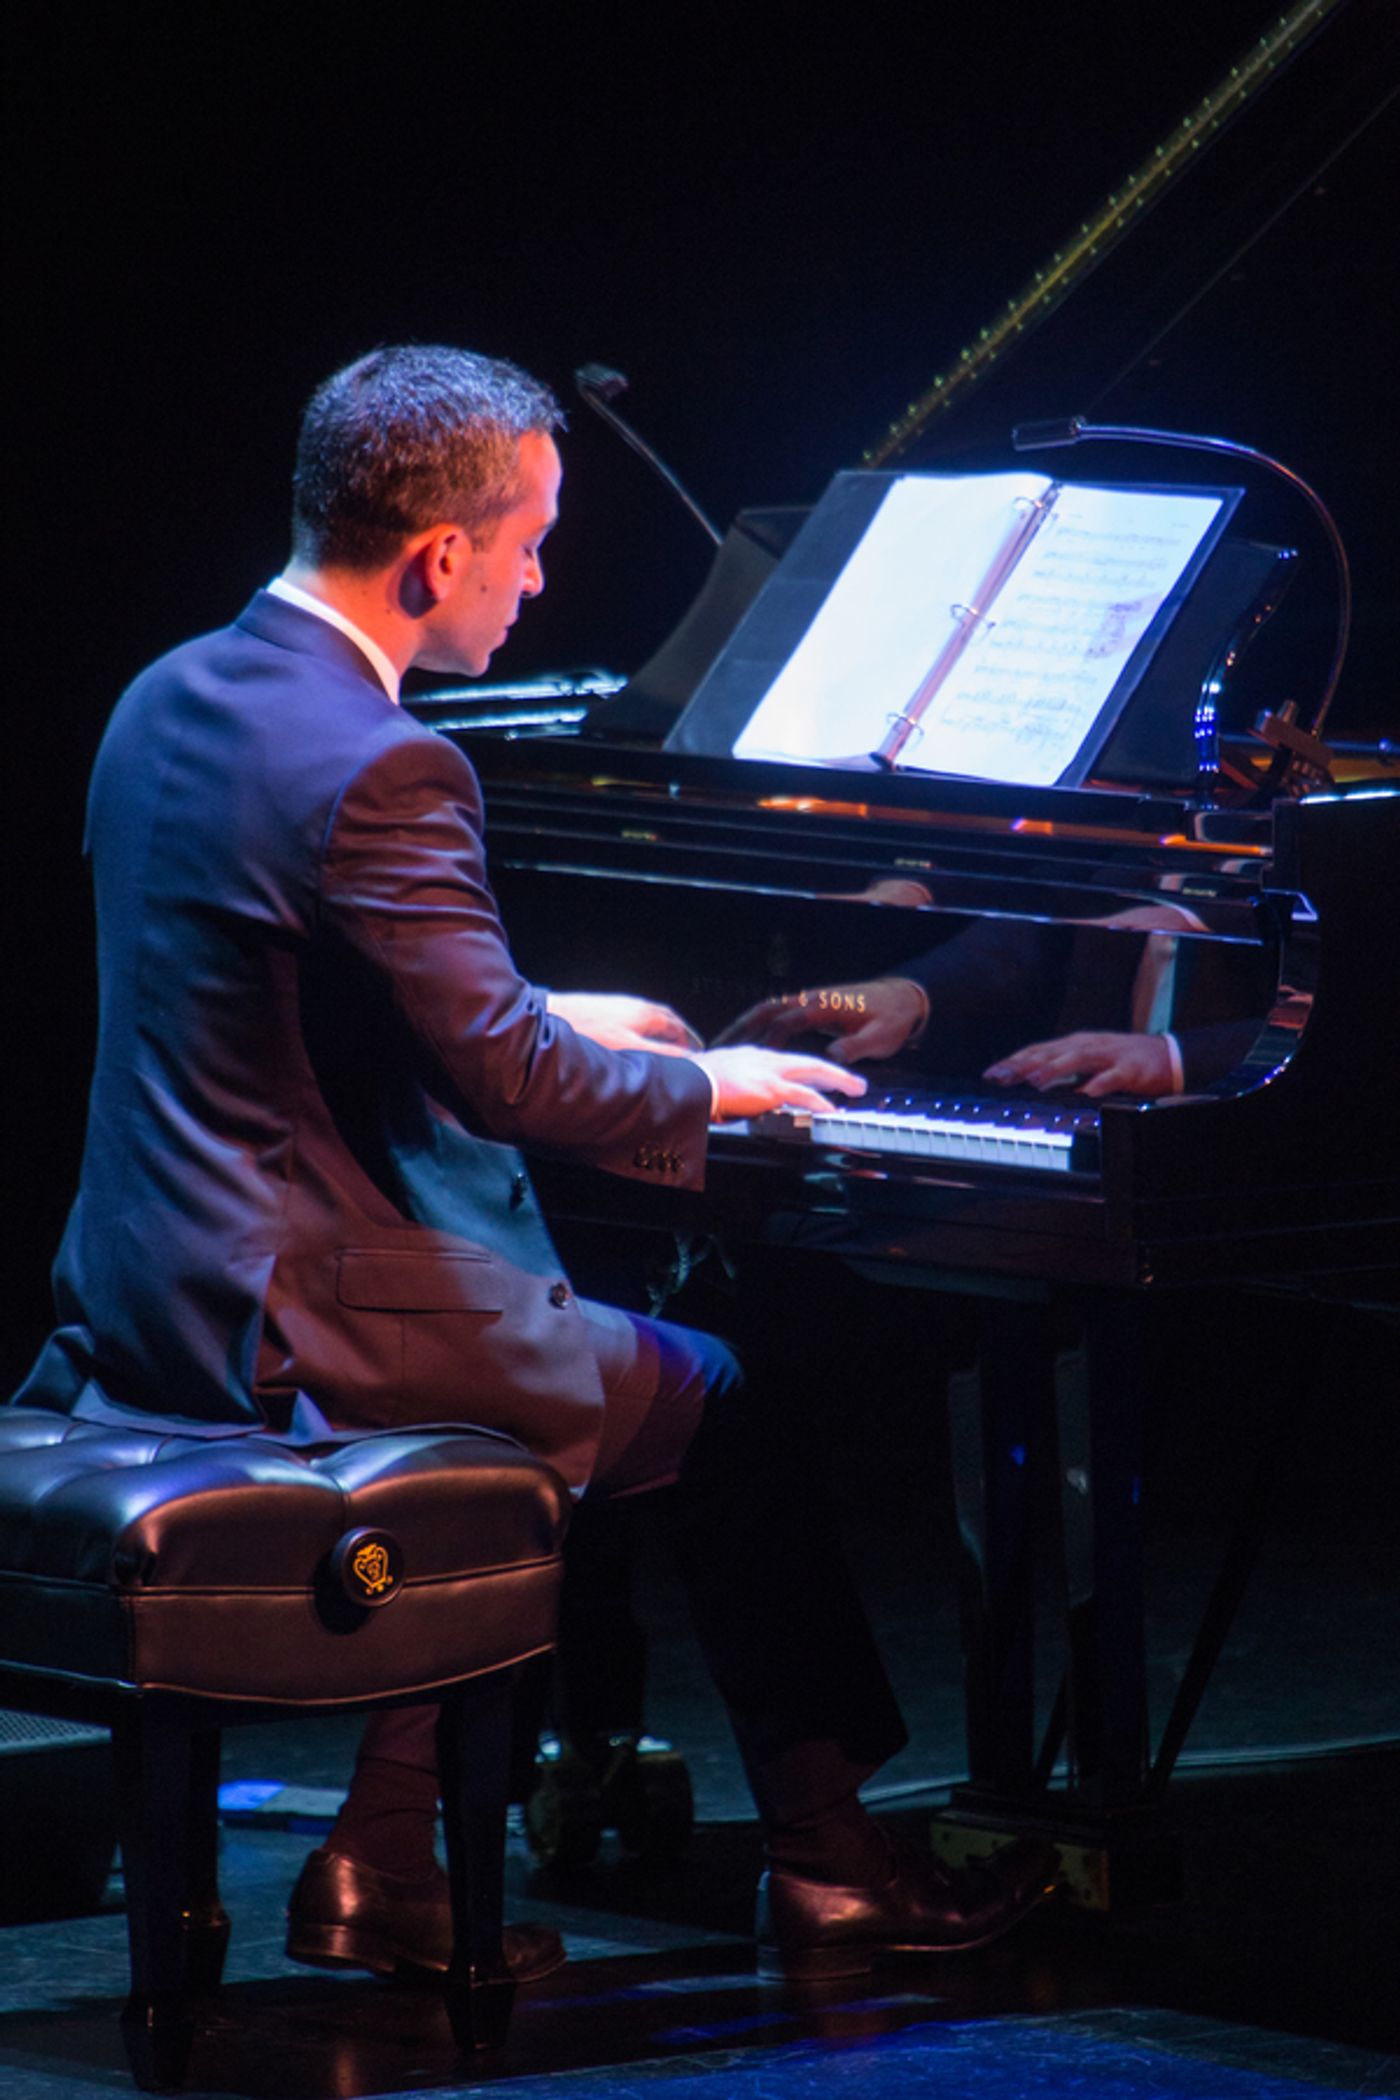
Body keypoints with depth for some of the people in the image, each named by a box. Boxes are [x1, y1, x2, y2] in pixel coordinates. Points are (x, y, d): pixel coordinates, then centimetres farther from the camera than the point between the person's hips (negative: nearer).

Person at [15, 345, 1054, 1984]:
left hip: (146, 1296, 9)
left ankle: (383, 1870, 21)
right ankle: (828, 1873, 20)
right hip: (303, 1336, -9)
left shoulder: (173, 698, 8)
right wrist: (704, 1086, -4)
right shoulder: (376, 770, -23)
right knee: (723, 1402, 9)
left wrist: (548, 1020, 24)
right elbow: (507, 1083, -22)